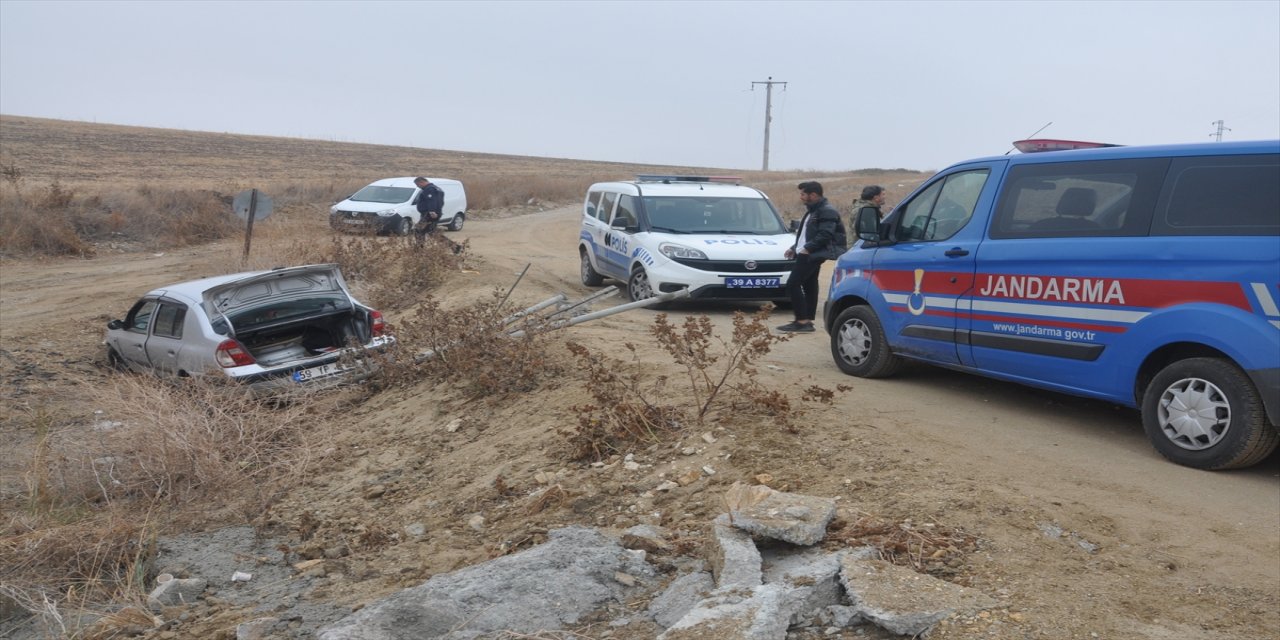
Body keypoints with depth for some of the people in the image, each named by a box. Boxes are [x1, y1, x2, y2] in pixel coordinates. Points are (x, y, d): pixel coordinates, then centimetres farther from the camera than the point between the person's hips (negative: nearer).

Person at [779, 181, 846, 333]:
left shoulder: (827, 212, -11)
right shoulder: (812, 211, 20)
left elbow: (825, 235, -21)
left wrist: (808, 248, -24)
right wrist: (794, 247, 17)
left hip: (812, 255, -10)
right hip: (806, 253, 10)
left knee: (793, 284, -14)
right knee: (809, 286, 10)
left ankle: (803, 321, -13)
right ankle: (807, 321, 12)